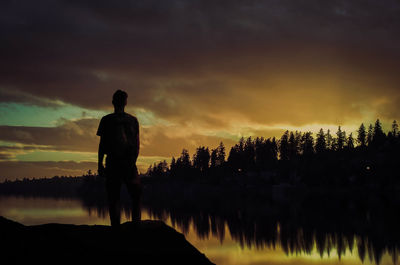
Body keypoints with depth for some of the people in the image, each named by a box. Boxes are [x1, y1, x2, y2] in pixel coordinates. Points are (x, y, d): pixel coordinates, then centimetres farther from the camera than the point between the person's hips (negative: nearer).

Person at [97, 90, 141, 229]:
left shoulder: (106, 120, 3)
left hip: (112, 162, -1)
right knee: (136, 196, 7)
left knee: (113, 198, 1)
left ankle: (116, 228, -2)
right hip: (129, 162, 1)